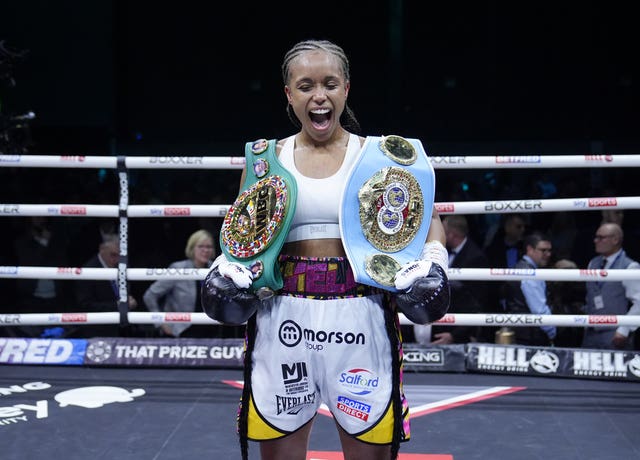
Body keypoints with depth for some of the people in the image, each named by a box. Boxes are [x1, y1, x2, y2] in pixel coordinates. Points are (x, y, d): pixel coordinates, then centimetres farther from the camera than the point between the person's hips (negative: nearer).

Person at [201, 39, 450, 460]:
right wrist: (228, 264, -1)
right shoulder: (266, 159, 9)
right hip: (283, 318, 2)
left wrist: (432, 258, -10)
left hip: (360, 316, -1)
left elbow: (427, 218, 10)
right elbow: (241, 234, 19)